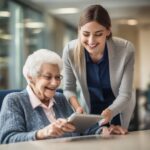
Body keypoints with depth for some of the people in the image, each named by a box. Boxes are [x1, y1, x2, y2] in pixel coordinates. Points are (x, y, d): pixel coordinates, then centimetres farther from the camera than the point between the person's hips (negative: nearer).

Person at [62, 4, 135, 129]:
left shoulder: (126, 50, -30)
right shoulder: (70, 51, -26)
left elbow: (125, 94, -24)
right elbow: (69, 88, -13)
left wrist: (109, 112, -43)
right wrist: (77, 107, -33)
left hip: (118, 108, -1)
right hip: (88, 109, 1)